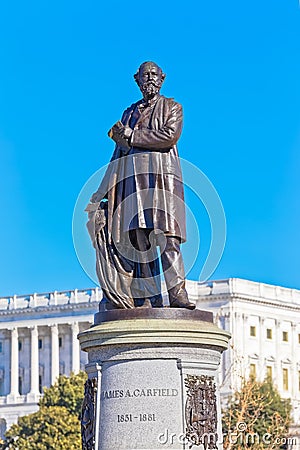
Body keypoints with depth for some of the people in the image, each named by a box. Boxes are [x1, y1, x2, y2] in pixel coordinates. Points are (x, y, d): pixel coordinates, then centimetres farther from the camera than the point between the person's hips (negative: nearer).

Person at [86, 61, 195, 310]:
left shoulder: (172, 107, 13)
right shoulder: (129, 113, 25)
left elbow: (169, 136, -6)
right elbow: (120, 150, 20)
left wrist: (130, 135, -4)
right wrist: (108, 187, 10)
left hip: (161, 172, -4)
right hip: (132, 176, 4)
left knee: (166, 235, -16)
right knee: (139, 236, -7)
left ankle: (178, 294, -23)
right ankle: (150, 298, -10)